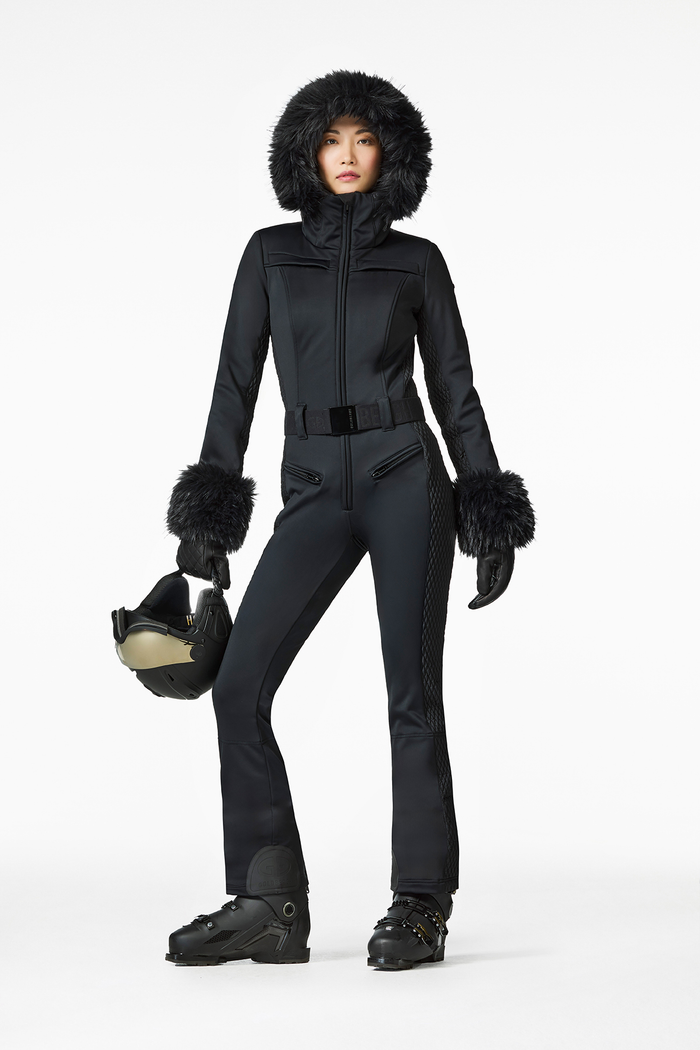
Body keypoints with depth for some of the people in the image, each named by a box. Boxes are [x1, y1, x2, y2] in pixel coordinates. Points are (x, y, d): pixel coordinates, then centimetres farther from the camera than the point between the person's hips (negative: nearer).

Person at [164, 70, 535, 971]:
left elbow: (454, 387, 9)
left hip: (406, 479, -2)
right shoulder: (271, 254, 12)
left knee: (412, 692, -4)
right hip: (313, 495, 2)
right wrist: (209, 511, 3)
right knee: (239, 686, -8)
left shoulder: (415, 260, 8)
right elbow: (236, 384, 10)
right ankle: (268, 906, -1)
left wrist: (489, 514, 4)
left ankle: (421, 907, 5)